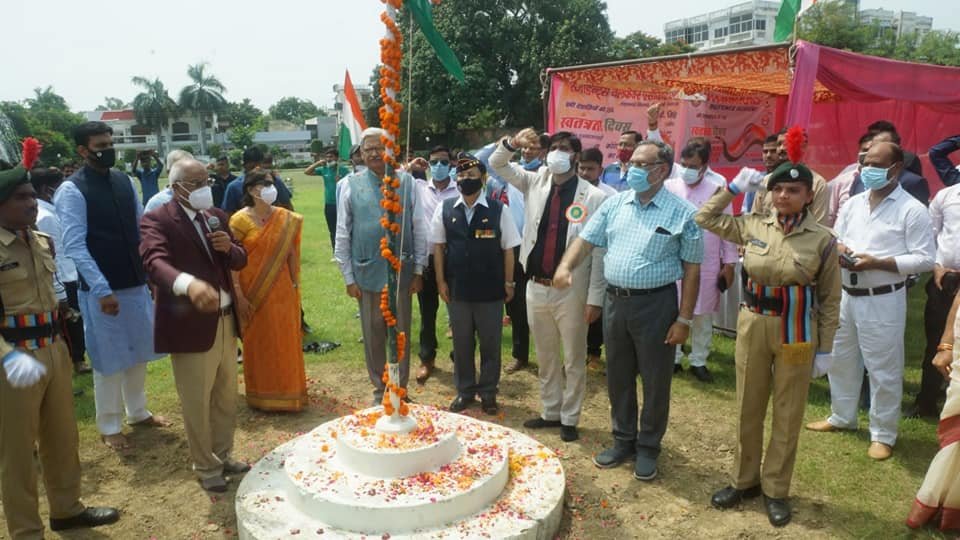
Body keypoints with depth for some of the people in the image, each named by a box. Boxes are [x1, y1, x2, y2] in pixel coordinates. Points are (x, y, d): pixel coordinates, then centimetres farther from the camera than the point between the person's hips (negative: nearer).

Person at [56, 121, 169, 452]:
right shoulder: (71, 191, -12)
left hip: (136, 283, 6)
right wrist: (102, 289, -22)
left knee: (138, 351, 17)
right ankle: (109, 426, 24)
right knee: (109, 358, 6)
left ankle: (137, 412, 36)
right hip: (101, 289, -6)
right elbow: (74, 246, -17)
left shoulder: (124, 182, 6)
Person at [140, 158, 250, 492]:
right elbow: (155, 261, -31)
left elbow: (239, 261, 13)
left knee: (227, 398, 19)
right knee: (197, 404, 6)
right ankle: (206, 468, 25)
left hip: (226, 320, 7)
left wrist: (230, 248, -11)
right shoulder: (157, 221, -12)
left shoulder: (216, 216, 9)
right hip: (190, 325, -6)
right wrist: (189, 283, -51)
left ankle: (223, 456, 38)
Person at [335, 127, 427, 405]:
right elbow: (342, 235, 1)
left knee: (401, 332, 11)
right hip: (367, 272, 0)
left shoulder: (406, 181, -2)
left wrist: (419, 270, 0)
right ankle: (380, 389, 30)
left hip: (401, 270, 0)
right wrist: (348, 277, 0)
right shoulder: (350, 185, -2)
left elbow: (419, 229, 1)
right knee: (373, 334, 13)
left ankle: (400, 388, 29)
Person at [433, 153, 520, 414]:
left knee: (490, 343, 10)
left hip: (490, 290, -1)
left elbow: (508, 248, 0)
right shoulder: (444, 209, 1)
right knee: (461, 342, 13)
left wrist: (508, 282, -1)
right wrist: (441, 281, 1)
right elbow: (438, 246, 5)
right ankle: (464, 390, 29)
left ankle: (488, 392, 26)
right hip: (457, 289, 1)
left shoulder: (498, 210, -4)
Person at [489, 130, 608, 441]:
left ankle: (569, 420, 24)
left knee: (574, 360, 9)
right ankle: (550, 413, 34)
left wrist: (595, 298, -11)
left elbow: (600, 251, -8)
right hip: (536, 287, 5)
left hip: (571, 291, -5)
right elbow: (497, 164, 13)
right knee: (545, 357, 18)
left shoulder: (594, 197, -7)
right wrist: (513, 143, -8)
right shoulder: (536, 183, 7)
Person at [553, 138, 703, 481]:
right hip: (615, 301, 4)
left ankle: (648, 447, 27)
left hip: (656, 303, -4)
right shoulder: (614, 204, 6)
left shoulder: (682, 213, -6)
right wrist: (566, 266, -16)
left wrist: (684, 319, -10)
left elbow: (692, 269, -6)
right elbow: (586, 240, 5)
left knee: (655, 380, 8)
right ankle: (623, 441, 33)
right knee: (618, 377, 15)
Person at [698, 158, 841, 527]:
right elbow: (705, 218, 10)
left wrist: (825, 348, -2)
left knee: (787, 415, 9)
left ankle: (775, 490, 26)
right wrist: (734, 188, 2)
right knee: (747, 408, 13)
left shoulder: (822, 239, -7)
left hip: (796, 333, -3)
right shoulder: (753, 226, 1)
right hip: (752, 327, 3)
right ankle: (744, 480, 31)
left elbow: (830, 299, -2)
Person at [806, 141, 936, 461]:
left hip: (883, 300, -6)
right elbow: (834, 238, 16)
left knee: (883, 370, 3)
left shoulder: (912, 210, -10)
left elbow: (925, 259, -14)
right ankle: (842, 417, 36)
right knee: (840, 360, 18)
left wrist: (877, 262, -22)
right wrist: (837, 249, -8)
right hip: (846, 295, 6)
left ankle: (883, 434, 19)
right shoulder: (853, 203, 8)